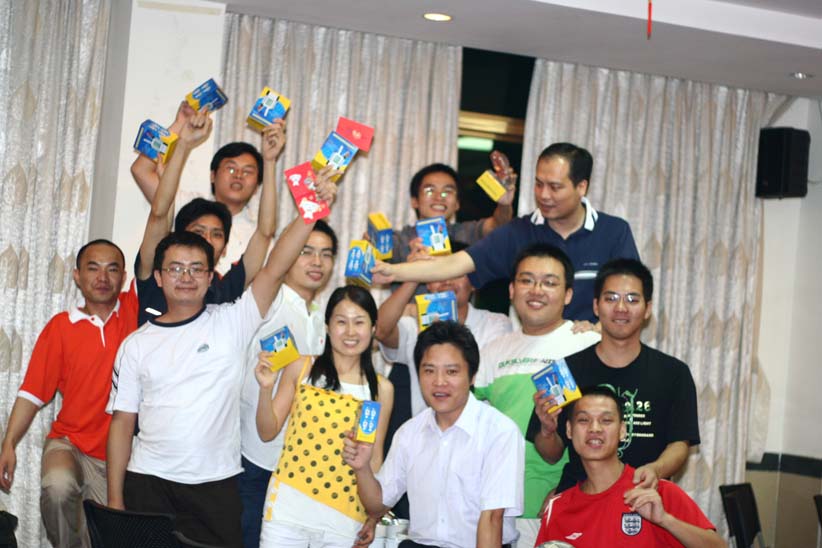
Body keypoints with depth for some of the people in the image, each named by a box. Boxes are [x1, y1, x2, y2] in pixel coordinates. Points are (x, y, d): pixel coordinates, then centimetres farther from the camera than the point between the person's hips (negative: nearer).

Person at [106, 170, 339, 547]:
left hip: (216, 484, -1)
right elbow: (122, 422, 6)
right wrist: (114, 499, 2)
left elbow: (275, 269, -11)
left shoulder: (232, 323, 1)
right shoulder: (136, 344, 6)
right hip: (148, 483, 1)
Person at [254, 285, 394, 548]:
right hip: (288, 505, 0)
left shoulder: (381, 389, 3)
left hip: (344, 516, 1)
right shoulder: (301, 369, 1)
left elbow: (375, 457, 9)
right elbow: (267, 432, 5)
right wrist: (266, 389, -10)